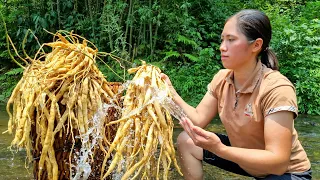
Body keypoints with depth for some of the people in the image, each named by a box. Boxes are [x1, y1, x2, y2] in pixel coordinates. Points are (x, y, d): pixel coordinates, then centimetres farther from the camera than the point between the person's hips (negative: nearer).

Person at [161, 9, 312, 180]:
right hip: (242, 154, 7)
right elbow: (198, 119, -5)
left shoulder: (276, 89, -29)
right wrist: (172, 93, -19)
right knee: (186, 141, -3)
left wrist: (219, 149, -43)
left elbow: (278, 161, -32)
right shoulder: (222, 78, -8)